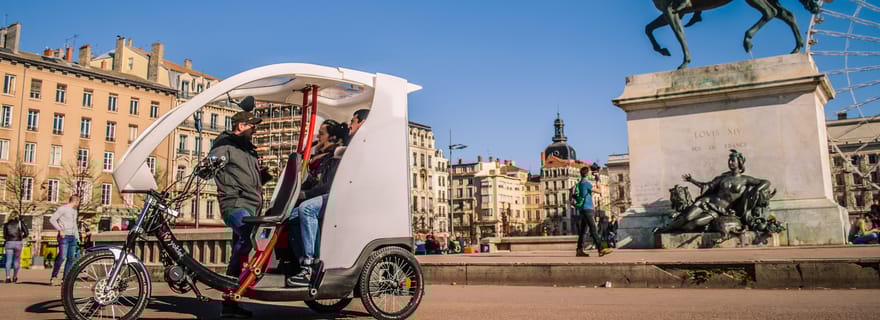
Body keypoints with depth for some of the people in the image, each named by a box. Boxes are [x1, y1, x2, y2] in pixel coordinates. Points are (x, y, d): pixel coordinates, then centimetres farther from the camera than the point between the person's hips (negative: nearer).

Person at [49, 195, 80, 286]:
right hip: (64, 236, -8)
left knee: (71, 258, 4)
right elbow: (52, 219, -11)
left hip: (72, 237, 8)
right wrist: (60, 230, -18)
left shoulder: (74, 211, 20)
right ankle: (53, 278, -4)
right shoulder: (62, 209, -4)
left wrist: (77, 238, 21)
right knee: (62, 257, -14)